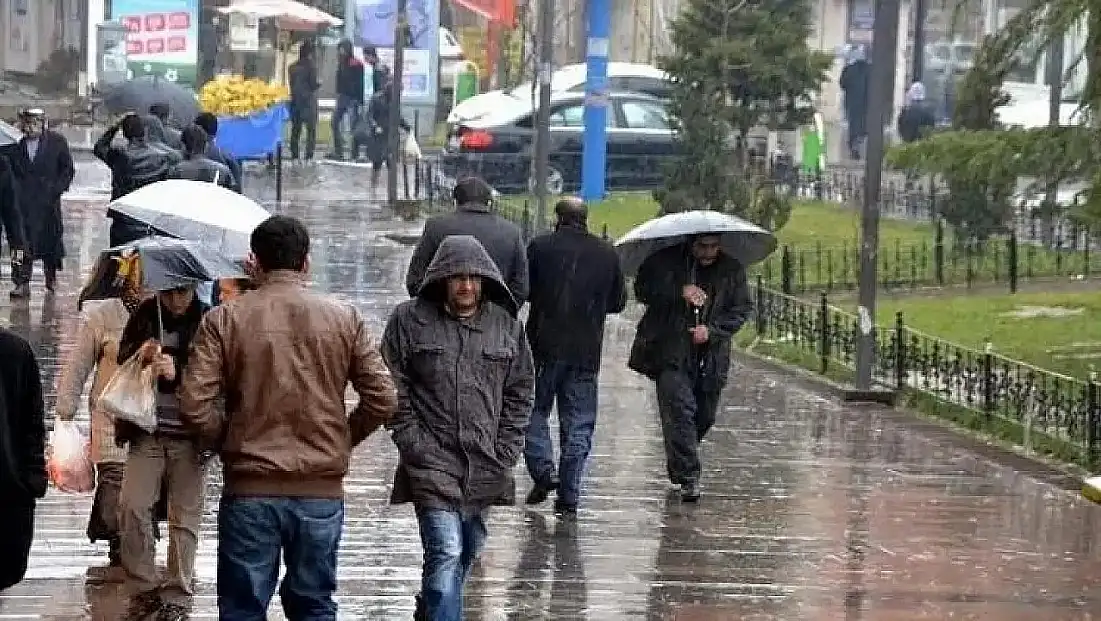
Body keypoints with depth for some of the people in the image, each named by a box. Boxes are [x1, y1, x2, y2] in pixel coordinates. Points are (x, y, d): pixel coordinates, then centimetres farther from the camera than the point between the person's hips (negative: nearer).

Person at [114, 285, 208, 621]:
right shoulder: (144, 316, 3)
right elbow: (122, 367, 10)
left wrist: (178, 372, -29)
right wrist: (138, 356, -13)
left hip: (188, 437, -2)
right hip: (147, 431, 2)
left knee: (185, 517, 1)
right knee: (132, 507, -6)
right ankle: (144, 589, 7)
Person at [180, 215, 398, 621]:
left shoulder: (224, 320, -4)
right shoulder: (344, 318, 1)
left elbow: (195, 404, -10)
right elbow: (383, 399, -1)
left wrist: (228, 442, 8)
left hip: (249, 491, -2)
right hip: (322, 491, 2)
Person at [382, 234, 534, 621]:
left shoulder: (506, 324, 6)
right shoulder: (410, 320, -3)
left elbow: (520, 391, 11)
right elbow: (393, 388, -2)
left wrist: (505, 451, 3)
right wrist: (412, 443, -9)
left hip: (485, 467, 4)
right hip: (432, 462, -4)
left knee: (468, 550, 17)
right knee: (446, 553, -15)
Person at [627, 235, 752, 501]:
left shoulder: (732, 270, 5)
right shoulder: (666, 261, -1)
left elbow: (741, 309, 6)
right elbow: (642, 289, -5)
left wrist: (712, 330, -10)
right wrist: (679, 292, -19)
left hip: (710, 357, 3)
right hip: (671, 353, -3)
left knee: (704, 415, 12)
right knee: (679, 409, -16)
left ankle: (677, 463, 37)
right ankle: (688, 476, -16)